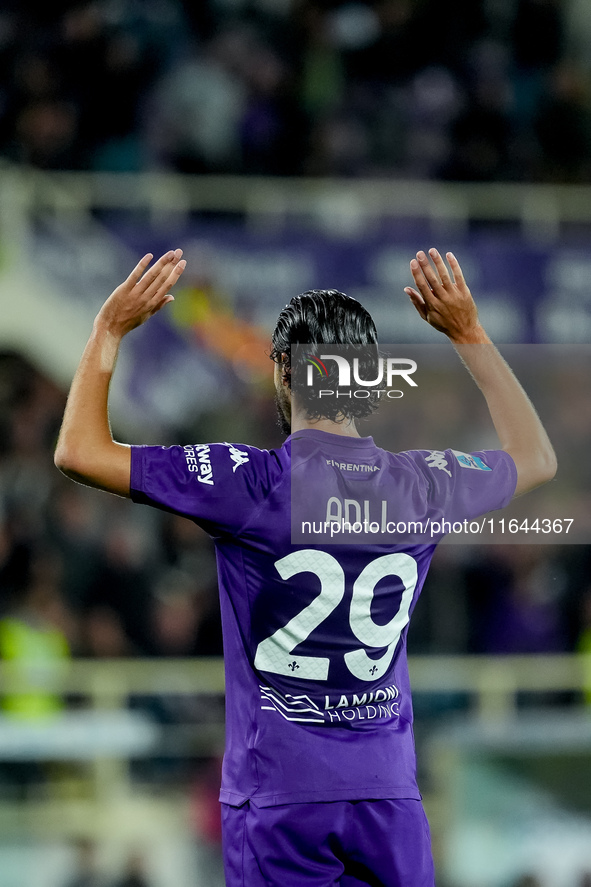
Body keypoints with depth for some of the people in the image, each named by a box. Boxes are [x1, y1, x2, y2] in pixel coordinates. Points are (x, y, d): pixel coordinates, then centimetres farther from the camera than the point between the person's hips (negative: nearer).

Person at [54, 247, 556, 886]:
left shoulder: (252, 483, -11)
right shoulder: (422, 485, 1)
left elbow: (80, 451, -9)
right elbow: (535, 458, 23)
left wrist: (110, 329, 3)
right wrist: (468, 334, 25)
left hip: (278, 803, -3)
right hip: (390, 799, 3)